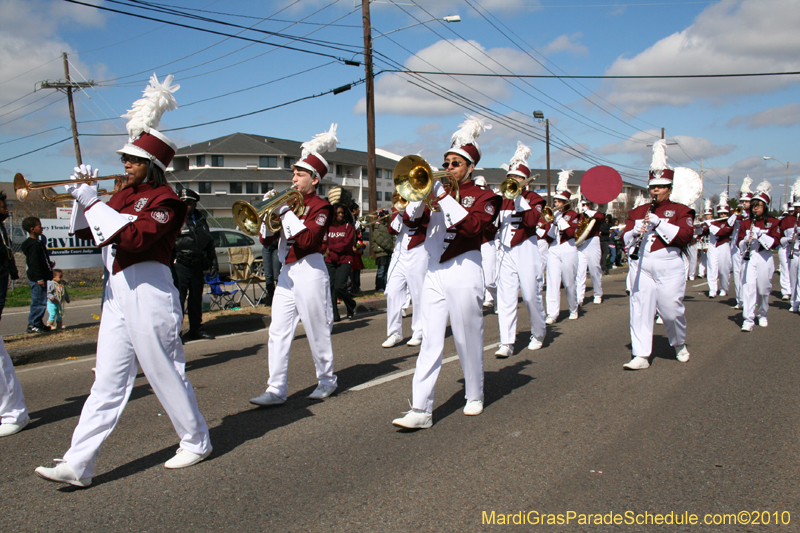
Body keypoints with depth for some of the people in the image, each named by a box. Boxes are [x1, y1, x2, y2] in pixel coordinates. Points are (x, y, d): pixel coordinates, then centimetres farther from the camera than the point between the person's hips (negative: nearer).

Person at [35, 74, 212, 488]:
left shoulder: (164, 200, -8)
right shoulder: (123, 195, 16)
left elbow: (135, 237, -23)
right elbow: (83, 232, 18)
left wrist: (93, 203, -18)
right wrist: (83, 197, 3)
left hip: (149, 291, -8)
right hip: (118, 292, 8)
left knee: (166, 372, 3)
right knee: (108, 380, 7)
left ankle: (196, 442, 21)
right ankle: (77, 464, 9)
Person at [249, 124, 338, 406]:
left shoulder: (321, 206, -6)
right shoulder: (290, 202, 14)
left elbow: (307, 239, -22)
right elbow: (267, 239, 11)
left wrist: (285, 212, -17)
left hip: (310, 272, -7)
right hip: (286, 273, 7)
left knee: (317, 331, 5)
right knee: (278, 332, 1)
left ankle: (327, 380, 23)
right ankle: (276, 389, 5)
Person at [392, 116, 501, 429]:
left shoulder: (484, 197, 1)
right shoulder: (439, 191, 14)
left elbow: (472, 226, -19)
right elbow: (409, 217, 4)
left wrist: (443, 197, -21)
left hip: (463, 272, -3)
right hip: (434, 273, 4)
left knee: (468, 340, 8)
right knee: (430, 342, -2)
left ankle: (474, 396, 29)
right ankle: (421, 410, -4)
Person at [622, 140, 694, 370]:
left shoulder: (680, 211, 5)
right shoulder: (637, 211, 14)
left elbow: (685, 235, -11)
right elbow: (626, 238, 8)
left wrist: (659, 223, -19)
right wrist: (636, 232, -14)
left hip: (668, 267, -2)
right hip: (641, 267, 3)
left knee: (671, 310, 1)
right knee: (640, 310, -2)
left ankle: (679, 344, 30)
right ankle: (641, 355, 1)